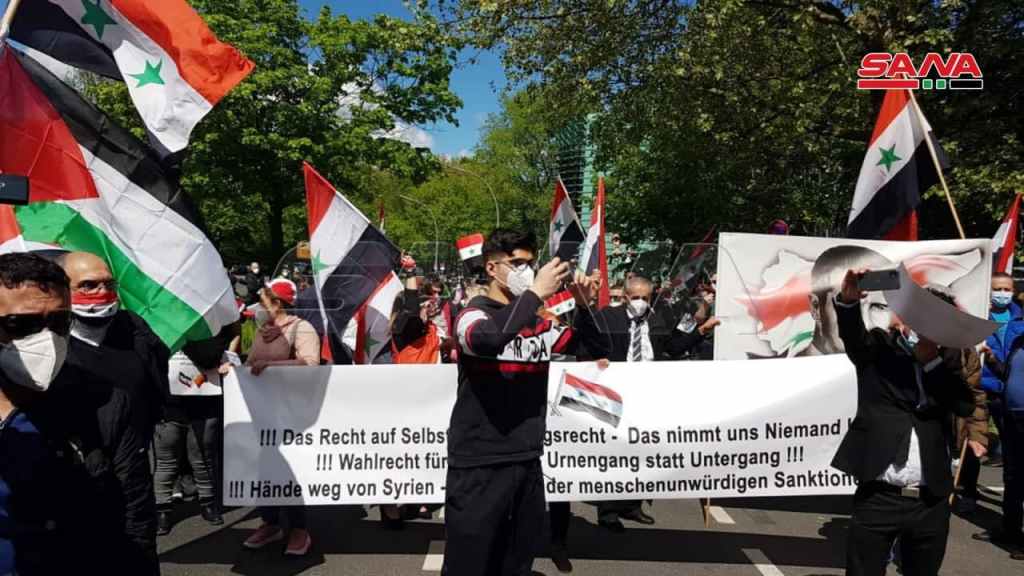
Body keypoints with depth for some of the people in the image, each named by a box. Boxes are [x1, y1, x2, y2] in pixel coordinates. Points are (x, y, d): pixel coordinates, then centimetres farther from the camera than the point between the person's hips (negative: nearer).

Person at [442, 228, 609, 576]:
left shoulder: (538, 322, 9)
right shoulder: (474, 313, -8)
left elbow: (599, 349, 12)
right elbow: (488, 341, -32)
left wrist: (583, 305, -3)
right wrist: (535, 293, -24)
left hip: (527, 462, 6)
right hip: (479, 464, -6)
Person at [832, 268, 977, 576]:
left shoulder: (947, 358, 9)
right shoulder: (879, 347, -1)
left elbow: (966, 406, -3)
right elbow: (853, 335, -22)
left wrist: (932, 361, -12)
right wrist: (848, 300, -41)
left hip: (932, 502, 4)